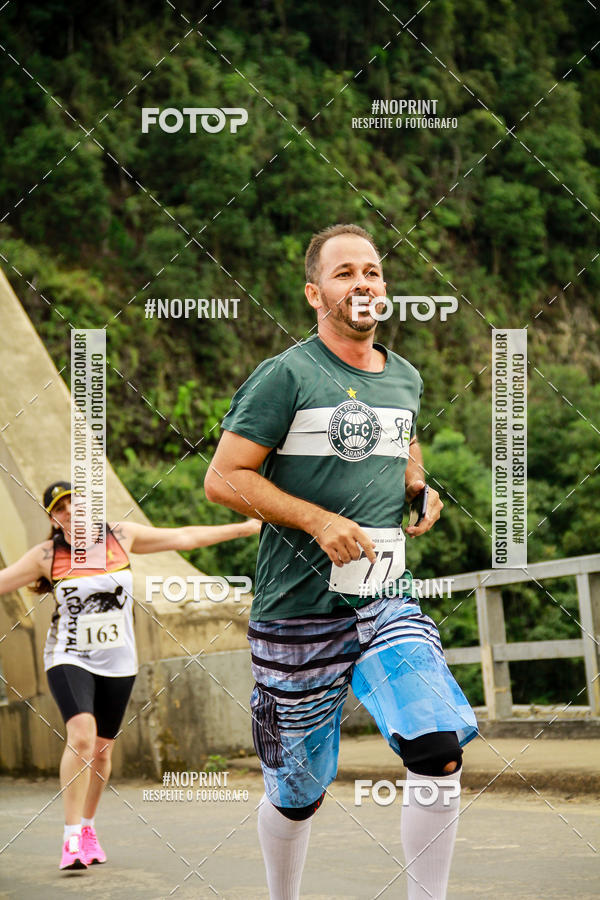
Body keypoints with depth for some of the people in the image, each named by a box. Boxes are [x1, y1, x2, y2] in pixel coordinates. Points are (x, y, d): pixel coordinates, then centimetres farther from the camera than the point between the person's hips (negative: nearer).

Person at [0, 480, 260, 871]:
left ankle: (88, 827, 32)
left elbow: (183, 537, 6)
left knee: (102, 750, 9)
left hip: (117, 663, 3)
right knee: (82, 736, -24)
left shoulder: (121, 536, 0)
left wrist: (245, 528, 8)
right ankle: (72, 838, -18)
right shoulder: (47, 555, -6)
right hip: (69, 659, -3)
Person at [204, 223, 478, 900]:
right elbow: (223, 479, -10)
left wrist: (419, 486, 12)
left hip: (387, 605, 4)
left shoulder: (405, 379, 12)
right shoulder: (286, 376, -7)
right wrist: (319, 520, -17)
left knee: (440, 752, -19)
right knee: (297, 794, 7)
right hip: (298, 615, -4)